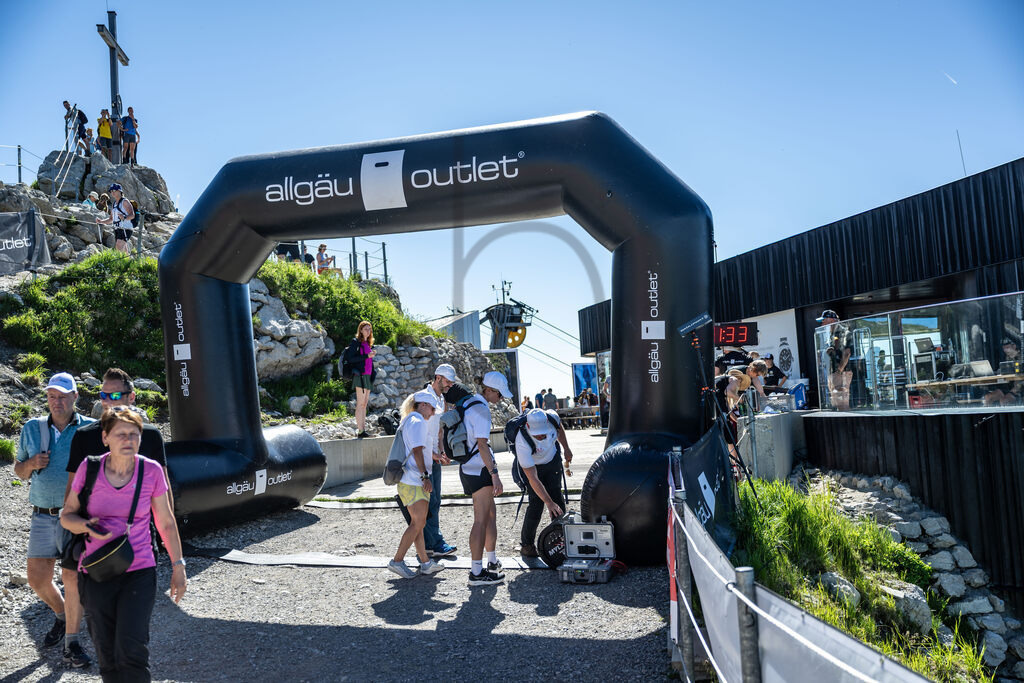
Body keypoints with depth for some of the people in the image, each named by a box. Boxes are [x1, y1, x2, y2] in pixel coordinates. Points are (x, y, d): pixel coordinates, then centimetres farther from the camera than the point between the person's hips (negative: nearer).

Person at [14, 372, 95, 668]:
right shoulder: (32, 429, 9)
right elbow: (19, 470, 17)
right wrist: (32, 464, -6)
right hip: (43, 516, 4)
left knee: (72, 576, -9)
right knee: (37, 579, 7)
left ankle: (71, 643, 5)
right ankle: (61, 615, 37)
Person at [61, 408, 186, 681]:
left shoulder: (151, 471, -6)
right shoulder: (89, 468, -5)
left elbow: (166, 523, 3)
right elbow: (67, 515, 6)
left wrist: (178, 567, 4)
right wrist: (87, 526, -18)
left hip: (139, 573, -1)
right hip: (95, 575, 2)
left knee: (132, 651, -12)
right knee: (108, 659, 9)